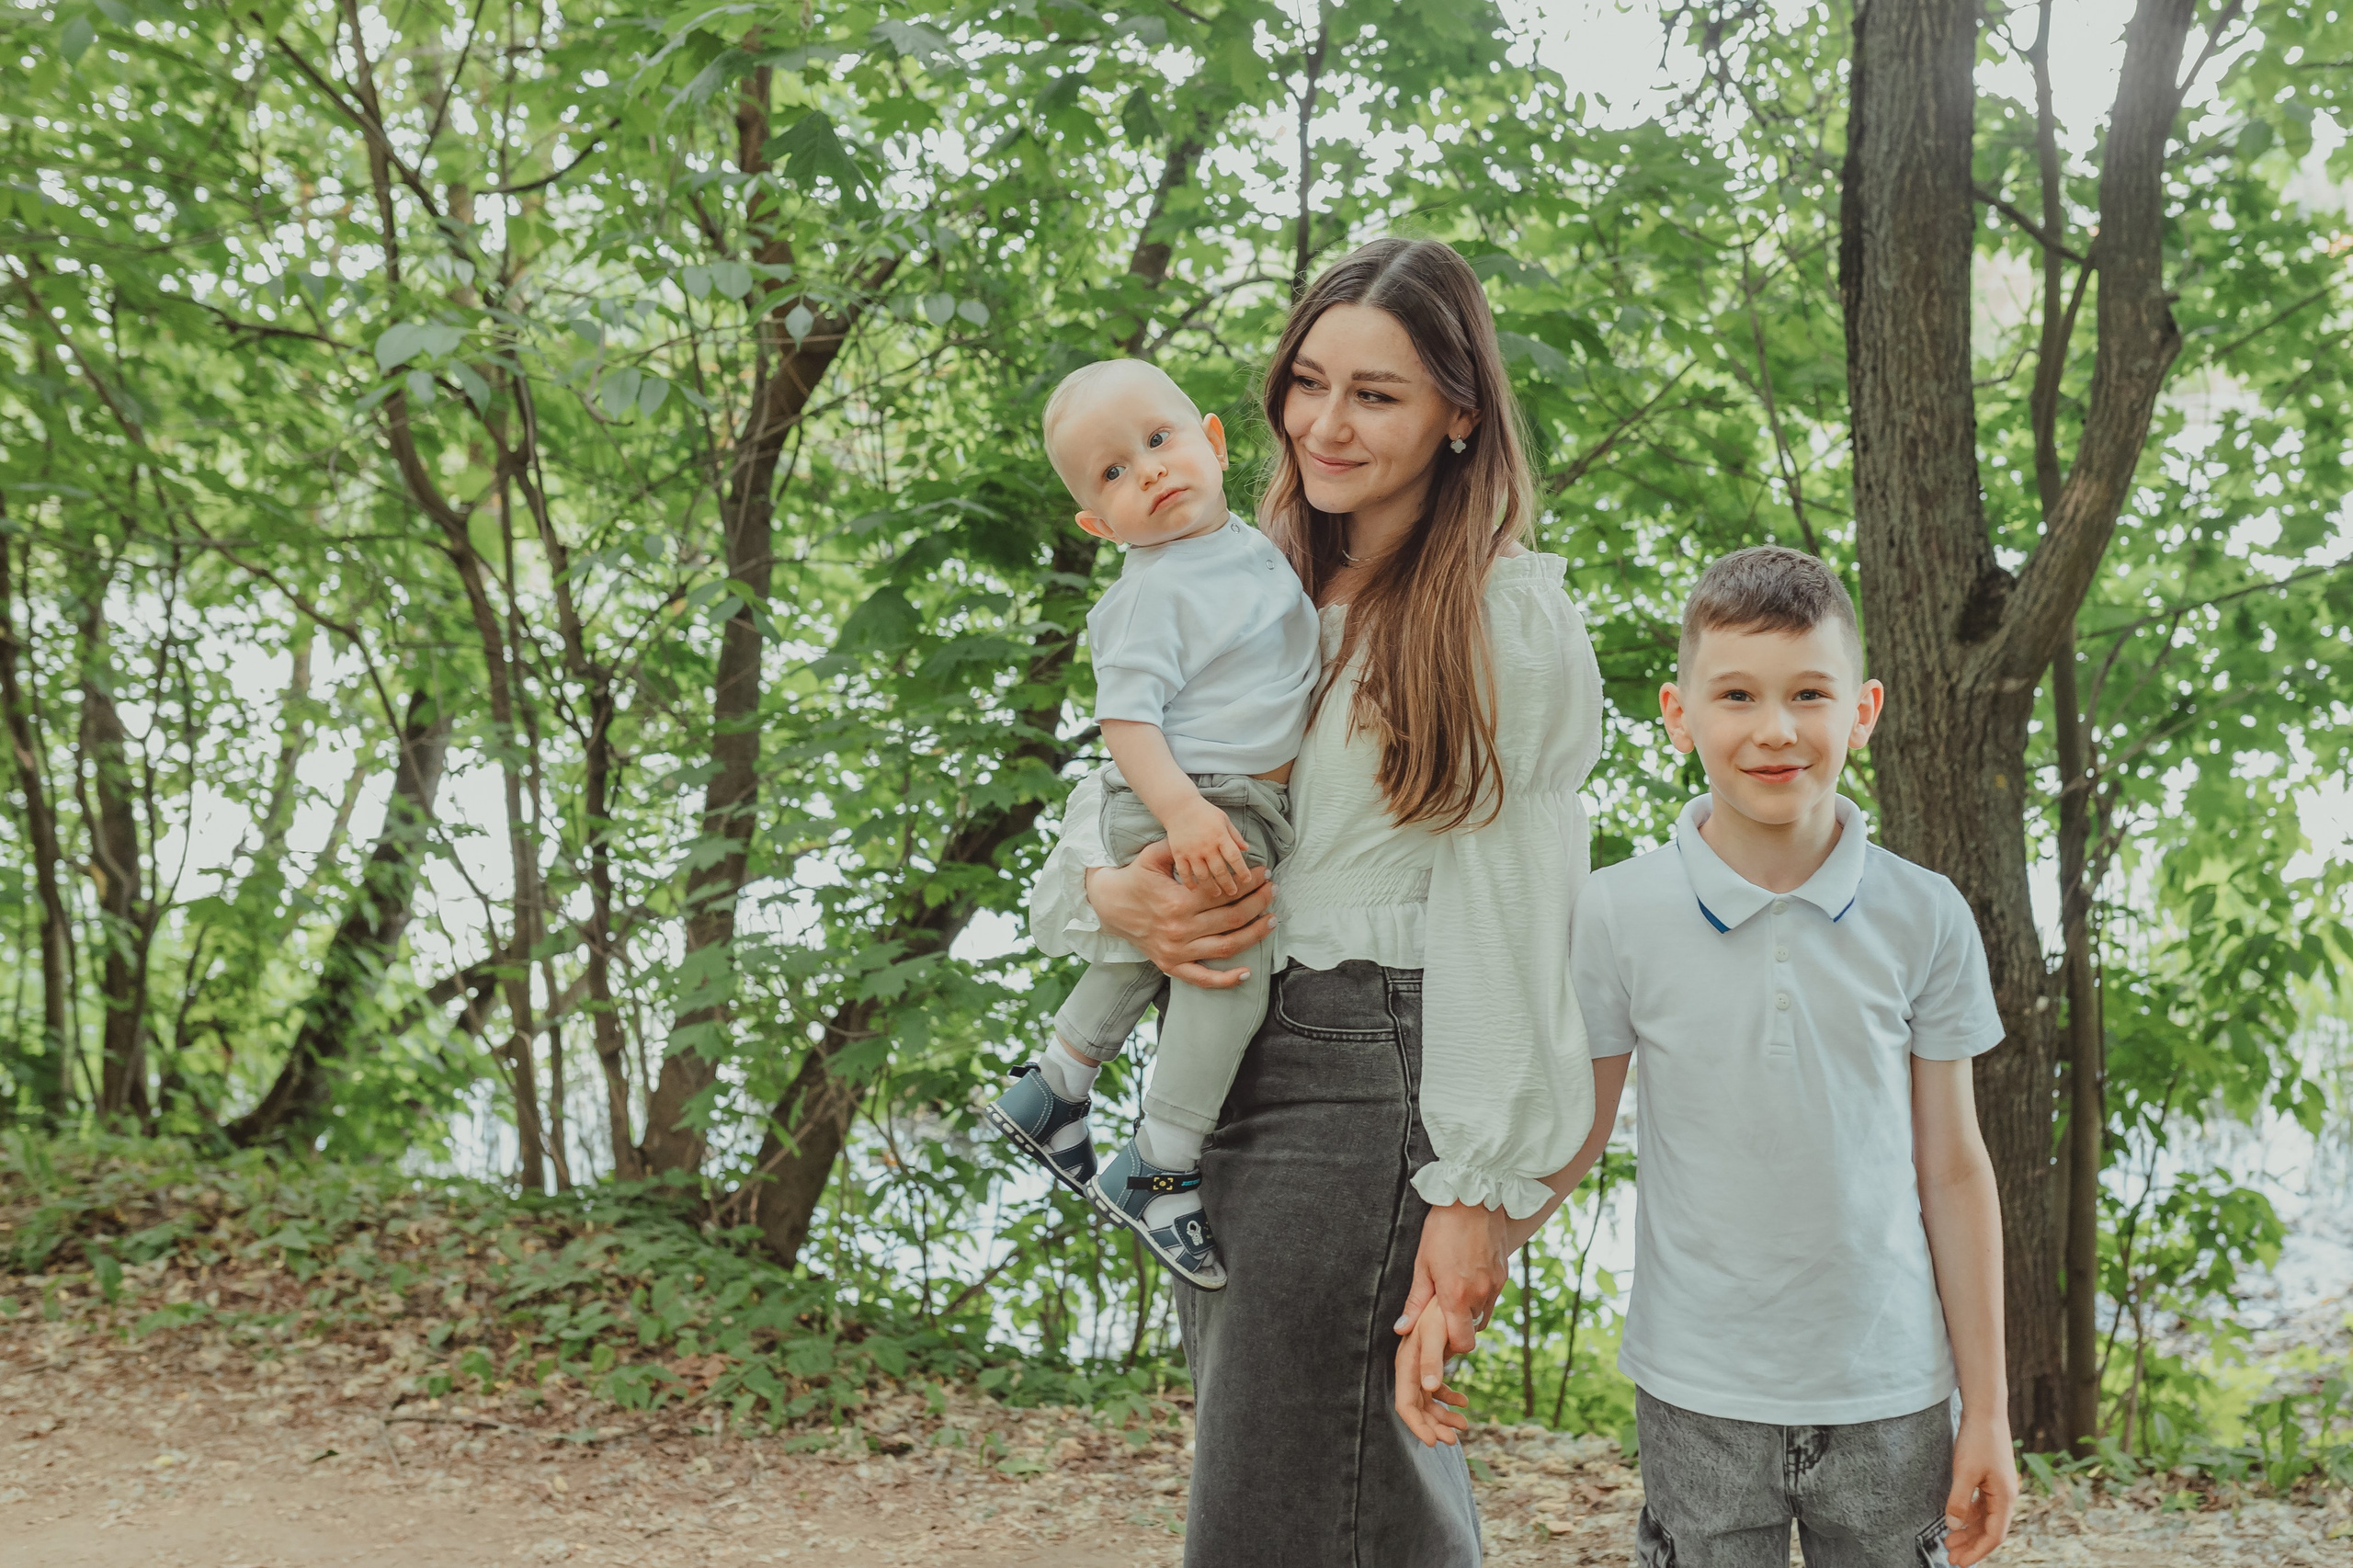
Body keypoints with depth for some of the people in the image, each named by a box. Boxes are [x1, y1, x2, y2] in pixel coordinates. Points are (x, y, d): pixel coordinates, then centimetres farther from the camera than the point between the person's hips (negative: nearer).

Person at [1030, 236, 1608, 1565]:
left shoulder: (1511, 620, -6)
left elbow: (1507, 920, -10)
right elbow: (1112, 797, 16)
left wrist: (1483, 1191, -14)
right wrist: (1113, 893, -8)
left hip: (1366, 1085, -7)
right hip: (1217, 1072, 7)